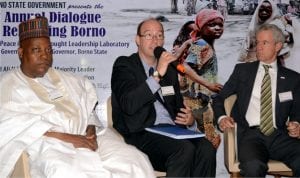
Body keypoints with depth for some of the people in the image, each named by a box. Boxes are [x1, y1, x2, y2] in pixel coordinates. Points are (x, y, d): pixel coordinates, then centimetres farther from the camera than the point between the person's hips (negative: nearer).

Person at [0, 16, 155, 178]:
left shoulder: (64, 79, 28)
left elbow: (88, 106, 20)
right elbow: (15, 123, -8)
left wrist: (91, 130, -4)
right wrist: (65, 137, -17)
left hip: (84, 137, 6)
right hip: (47, 143, -5)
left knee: (134, 161, -20)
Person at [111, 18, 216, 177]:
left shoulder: (169, 70, 23)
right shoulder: (124, 65, 4)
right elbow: (128, 104, -14)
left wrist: (189, 120, 4)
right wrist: (157, 75, -19)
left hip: (172, 130, 6)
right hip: (141, 133, -5)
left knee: (206, 149, -24)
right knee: (184, 149, -31)